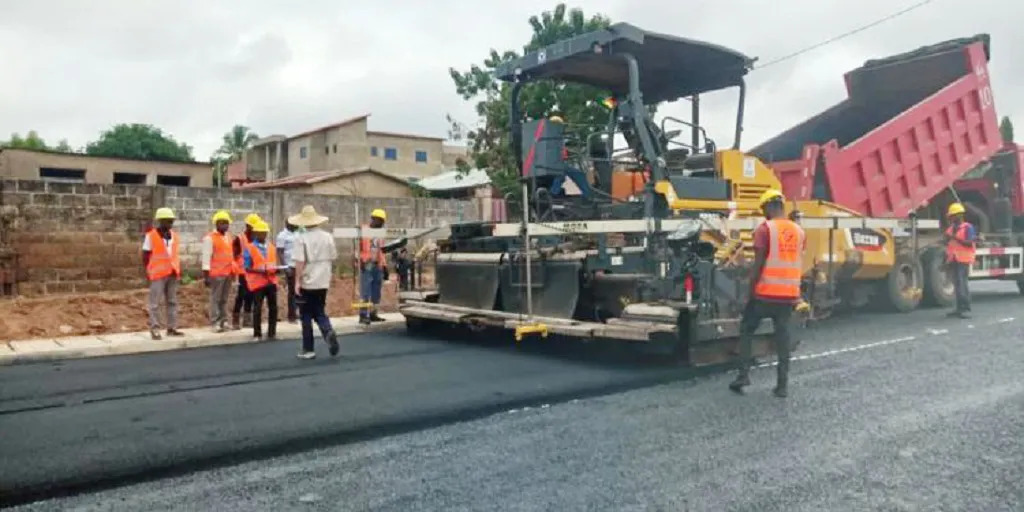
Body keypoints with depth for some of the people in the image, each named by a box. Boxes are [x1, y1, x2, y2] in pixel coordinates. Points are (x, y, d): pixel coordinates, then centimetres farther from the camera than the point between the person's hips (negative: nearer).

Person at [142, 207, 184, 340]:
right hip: (158, 274, -6)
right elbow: (145, 256, -3)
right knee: (155, 303, -3)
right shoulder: (151, 236, -5)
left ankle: (172, 328, 15)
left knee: (172, 302, 9)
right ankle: (155, 329, 0)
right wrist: (148, 272, -9)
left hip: (172, 273, 6)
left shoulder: (174, 235, 12)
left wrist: (178, 270, 10)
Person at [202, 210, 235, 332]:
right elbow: (206, 258, -9)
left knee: (224, 299, 11)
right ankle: (215, 323, 0)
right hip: (216, 273, -6)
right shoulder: (210, 238, -6)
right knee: (215, 299, -2)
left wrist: (233, 271, 15)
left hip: (228, 273, 6)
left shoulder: (229, 237, 14)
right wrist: (206, 275, -13)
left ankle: (224, 321, 16)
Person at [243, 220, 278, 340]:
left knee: (273, 307, 4)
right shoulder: (249, 248, -4)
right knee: (257, 308, 0)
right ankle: (257, 334, 10)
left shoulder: (272, 247, 12)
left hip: (271, 281, 4)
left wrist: (276, 269, -4)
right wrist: (260, 271, -21)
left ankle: (272, 333, 14)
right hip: (257, 282, -4)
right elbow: (246, 268, -7)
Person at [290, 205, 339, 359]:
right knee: (319, 312, 16)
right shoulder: (327, 237, 3)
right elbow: (332, 259, 7)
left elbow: (299, 263, -16)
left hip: (307, 283, -4)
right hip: (323, 282, 4)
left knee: (307, 316, 7)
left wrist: (297, 282, -12)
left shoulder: (301, 239, -11)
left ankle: (308, 350, 12)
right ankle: (329, 332, -13)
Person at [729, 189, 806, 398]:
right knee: (783, 335, 10)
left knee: (746, 330, 11)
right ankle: (783, 385, 10)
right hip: (790, 293, 5)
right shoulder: (799, 231, 9)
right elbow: (798, 264, 15)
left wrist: (751, 291, -6)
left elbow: (758, 264, -12)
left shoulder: (765, 229, -9)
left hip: (766, 292, -5)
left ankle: (744, 374, 5)